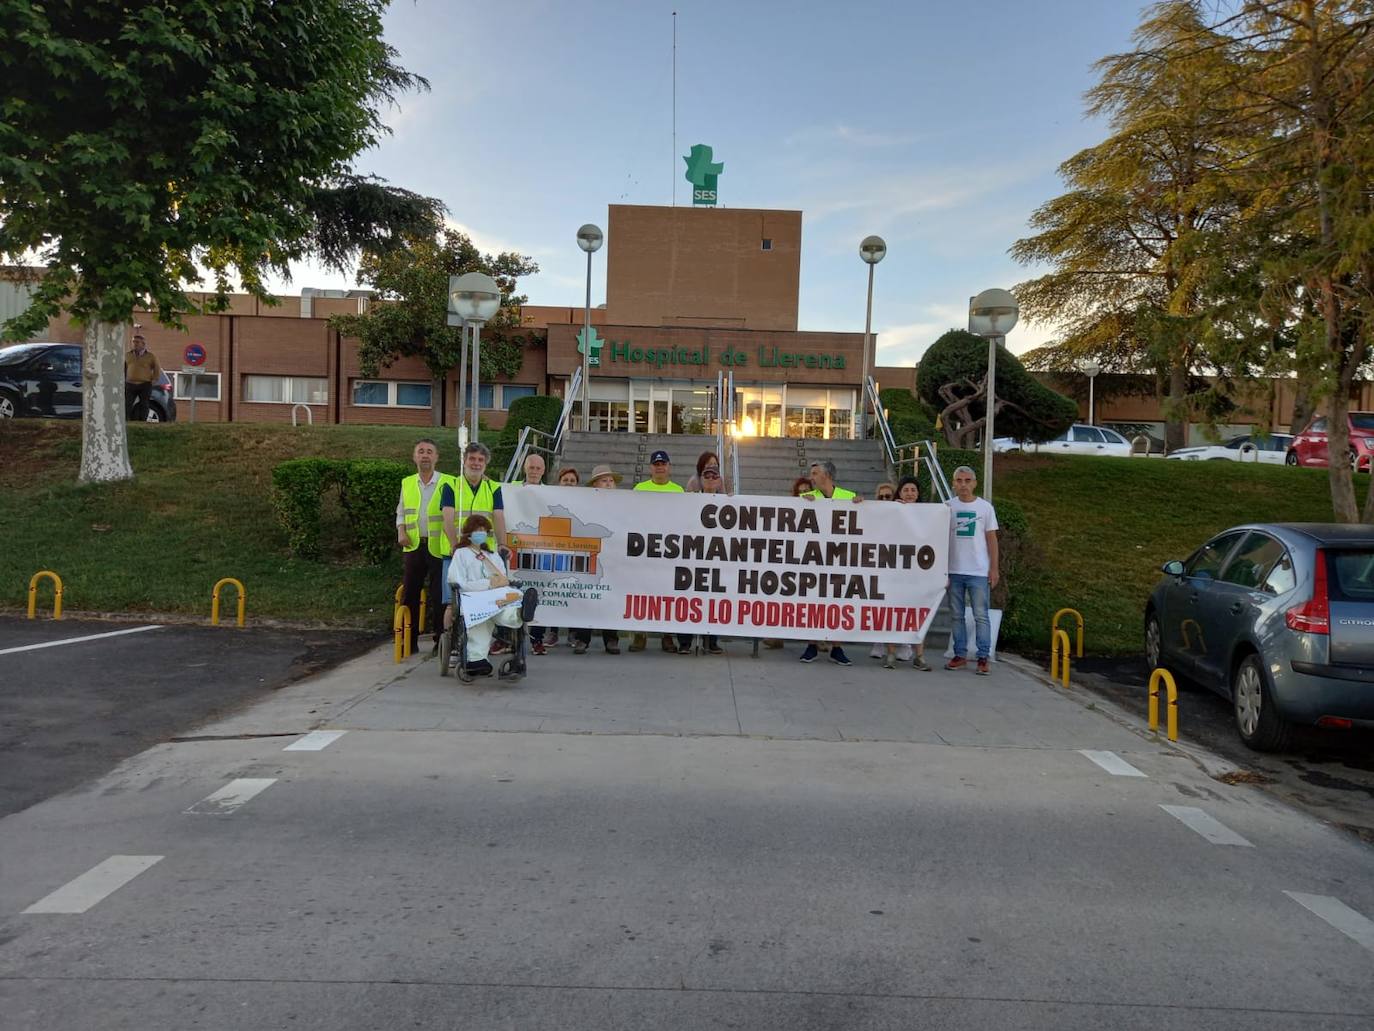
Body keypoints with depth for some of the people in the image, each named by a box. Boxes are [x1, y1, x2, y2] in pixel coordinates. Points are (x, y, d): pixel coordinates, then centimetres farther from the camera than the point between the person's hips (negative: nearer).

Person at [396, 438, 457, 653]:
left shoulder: (447, 483, -4)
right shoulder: (407, 483, 11)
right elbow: (401, 512, 21)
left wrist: (454, 543, -17)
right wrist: (401, 531, 3)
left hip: (439, 547, -4)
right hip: (414, 546, 4)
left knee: (439, 595, 1)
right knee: (409, 594, 8)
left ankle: (441, 641, 12)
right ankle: (409, 641, 19)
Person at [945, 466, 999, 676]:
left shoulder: (985, 507, 3)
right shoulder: (947, 507, 4)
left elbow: (991, 539, 4)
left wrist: (994, 569, -1)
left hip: (979, 572, -2)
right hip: (954, 571, 2)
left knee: (981, 616, -1)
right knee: (957, 615, 8)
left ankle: (983, 658, 5)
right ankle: (960, 655, 17)